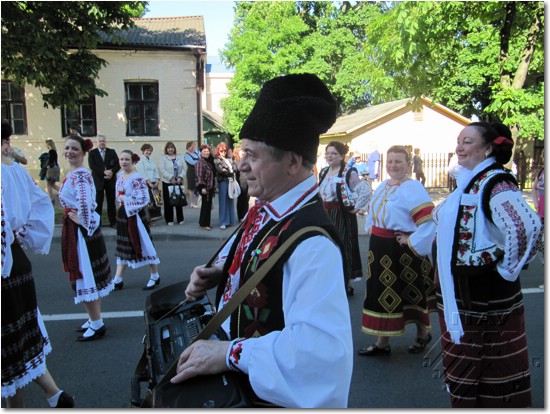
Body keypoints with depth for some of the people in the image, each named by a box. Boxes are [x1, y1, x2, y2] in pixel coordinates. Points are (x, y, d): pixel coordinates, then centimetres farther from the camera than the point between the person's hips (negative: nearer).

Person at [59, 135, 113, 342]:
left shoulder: (79, 175, -19)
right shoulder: (73, 174, 12)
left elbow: (85, 202, -35)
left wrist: (85, 225, -22)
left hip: (81, 231, -10)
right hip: (75, 229, 10)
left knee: (85, 276, -1)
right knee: (85, 276, 17)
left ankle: (96, 325, 11)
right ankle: (94, 319, 31)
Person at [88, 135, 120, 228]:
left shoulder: (112, 152, 8)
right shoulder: (92, 153, 3)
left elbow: (118, 164, 0)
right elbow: (92, 166, -10)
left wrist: (112, 171, -18)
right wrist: (104, 172, -21)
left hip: (110, 180, 2)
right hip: (98, 181, -1)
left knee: (111, 202, 6)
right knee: (98, 202, 2)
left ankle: (113, 222, 12)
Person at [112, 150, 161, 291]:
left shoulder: (137, 178, -17)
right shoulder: (120, 175, 8)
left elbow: (144, 199, -24)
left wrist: (125, 199, -16)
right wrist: (121, 200, -1)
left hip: (135, 215, -8)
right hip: (123, 214, 8)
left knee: (144, 245, 2)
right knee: (123, 247, 12)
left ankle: (155, 277, 17)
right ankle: (118, 280, 18)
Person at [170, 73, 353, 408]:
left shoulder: (312, 243, -34)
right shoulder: (264, 210, -6)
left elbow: (321, 347, -44)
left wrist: (230, 353, -39)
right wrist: (218, 273, -5)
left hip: (272, 393, -8)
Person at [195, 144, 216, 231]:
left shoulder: (210, 161, 14)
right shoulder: (200, 162, -14)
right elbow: (199, 176, -21)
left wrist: (214, 186, 20)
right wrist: (202, 187, -27)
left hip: (210, 187, 9)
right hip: (204, 188, -8)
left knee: (208, 205, 12)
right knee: (205, 205, -3)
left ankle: (206, 223, 21)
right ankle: (203, 224, 6)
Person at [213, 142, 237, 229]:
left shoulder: (229, 159, 15)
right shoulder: (216, 160, 0)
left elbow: (235, 168, 5)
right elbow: (221, 170, -12)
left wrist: (227, 171, -9)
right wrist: (230, 172, -4)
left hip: (231, 181, 5)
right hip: (223, 182, -5)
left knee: (230, 201, 9)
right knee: (223, 202, -4)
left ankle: (231, 220, 18)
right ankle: (224, 222, -2)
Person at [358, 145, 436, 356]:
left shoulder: (413, 188, -16)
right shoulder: (383, 186, 10)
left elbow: (428, 220, -23)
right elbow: (372, 213, 26)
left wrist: (412, 242, -19)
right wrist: (372, 232, 13)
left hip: (402, 251, -7)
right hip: (380, 250, 8)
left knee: (411, 293, 9)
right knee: (382, 293, 11)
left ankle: (423, 334, 34)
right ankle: (382, 342, 22)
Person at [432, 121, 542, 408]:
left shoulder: (495, 182, -19)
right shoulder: (467, 182, 9)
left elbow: (527, 226, -35)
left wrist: (508, 266, -23)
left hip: (486, 295, -9)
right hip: (458, 293, 9)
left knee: (491, 368, 8)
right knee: (463, 362, 21)